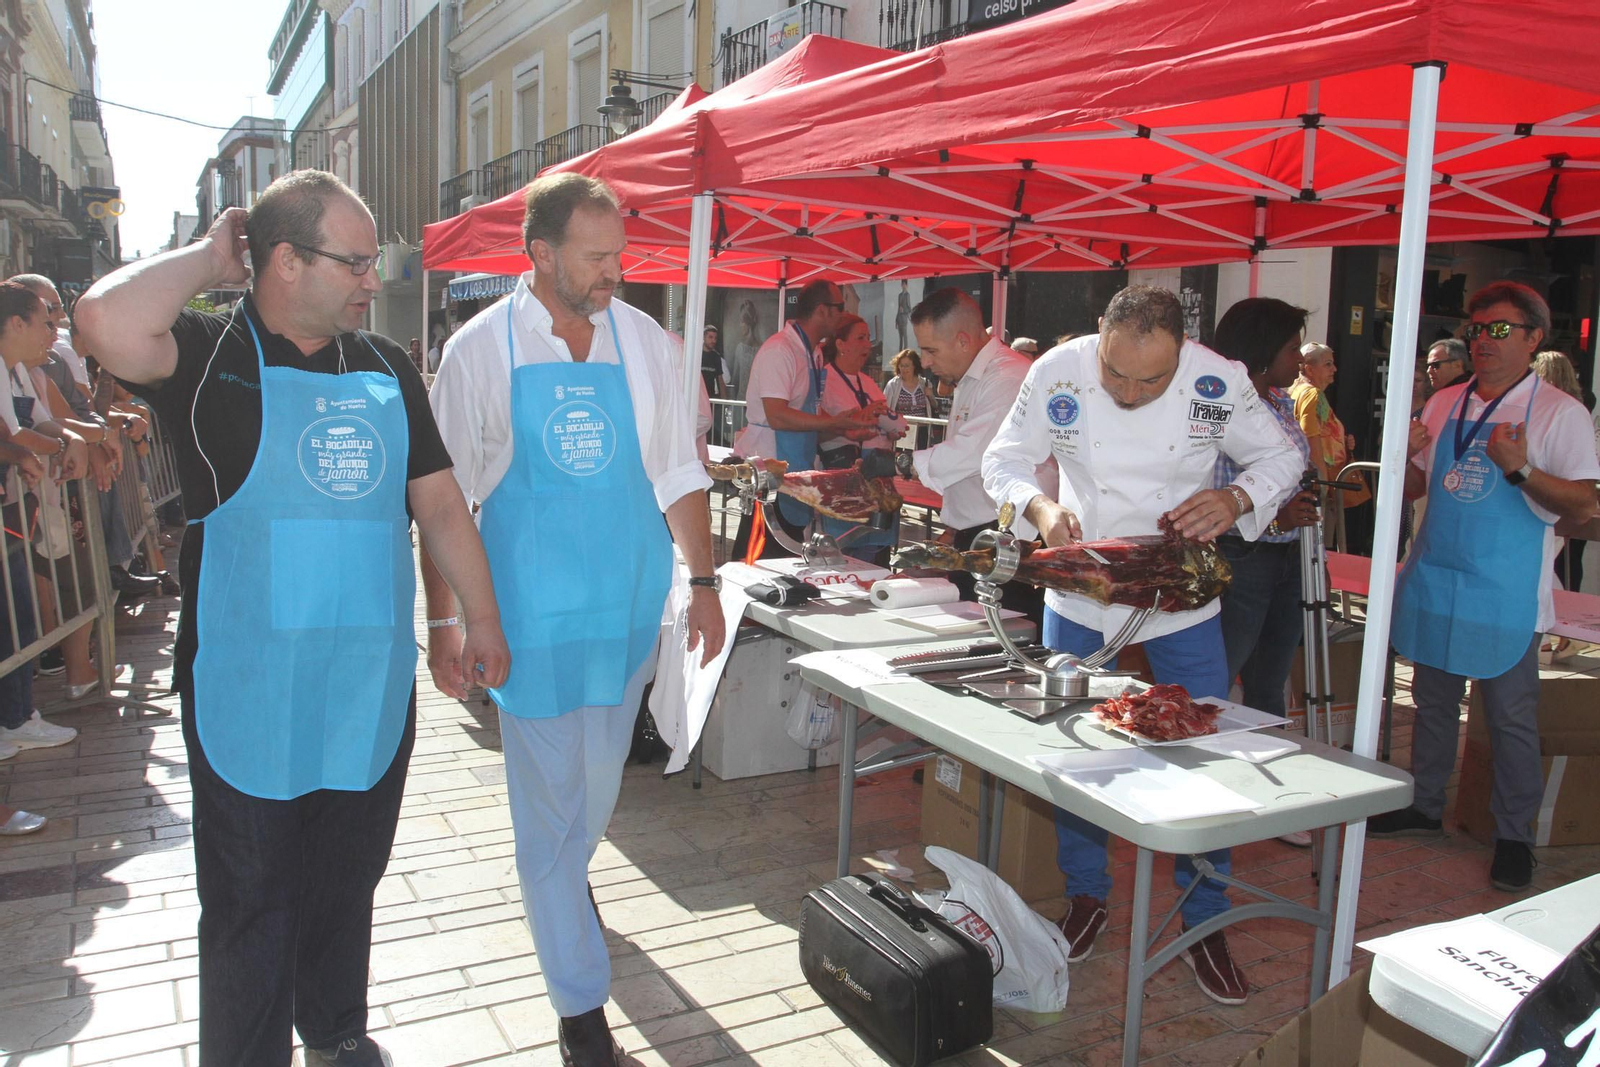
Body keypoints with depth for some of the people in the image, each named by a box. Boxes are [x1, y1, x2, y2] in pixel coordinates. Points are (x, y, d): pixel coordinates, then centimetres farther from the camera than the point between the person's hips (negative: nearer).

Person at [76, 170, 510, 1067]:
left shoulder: (387, 369, 8)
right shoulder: (210, 355, -6)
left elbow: (439, 501, 10)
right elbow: (109, 321, -29)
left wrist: (483, 619, 6)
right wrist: (210, 260, -12)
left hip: (374, 687, 5)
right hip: (251, 691, -4)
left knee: (350, 876, 20)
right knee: (250, 899, 8)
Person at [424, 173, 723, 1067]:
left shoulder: (644, 342, 1)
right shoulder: (482, 349, -7)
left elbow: (679, 475, 8)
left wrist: (704, 581, 5)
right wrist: (443, 622, -6)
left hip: (629, 605, 3)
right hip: (533, 613, -3)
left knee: (598, 782, 19)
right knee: (550, 800, 2)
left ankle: (567, 879, 52)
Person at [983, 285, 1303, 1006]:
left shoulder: (1218, 381, -16)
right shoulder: (1058, 371, -15)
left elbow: (1281, 456, -3)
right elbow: (1004, 461, -5)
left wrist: (1238, 498, -23)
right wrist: (1040, 506, -26)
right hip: (1079, 597, 1)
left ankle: (1205, 924, 22)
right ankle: (1086, 896, 32)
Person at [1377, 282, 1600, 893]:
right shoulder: (1445, 404, 9)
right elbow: (1414, 487, 15)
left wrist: (1520, 469, -27)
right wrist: (1406, 454, -7)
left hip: (1505, 597, -5)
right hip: (1434, 584, 5)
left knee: (1512, 718, 3)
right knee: (1432, 704, 16)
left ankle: (1514, 837, 17)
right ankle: (1424, 808, 30)